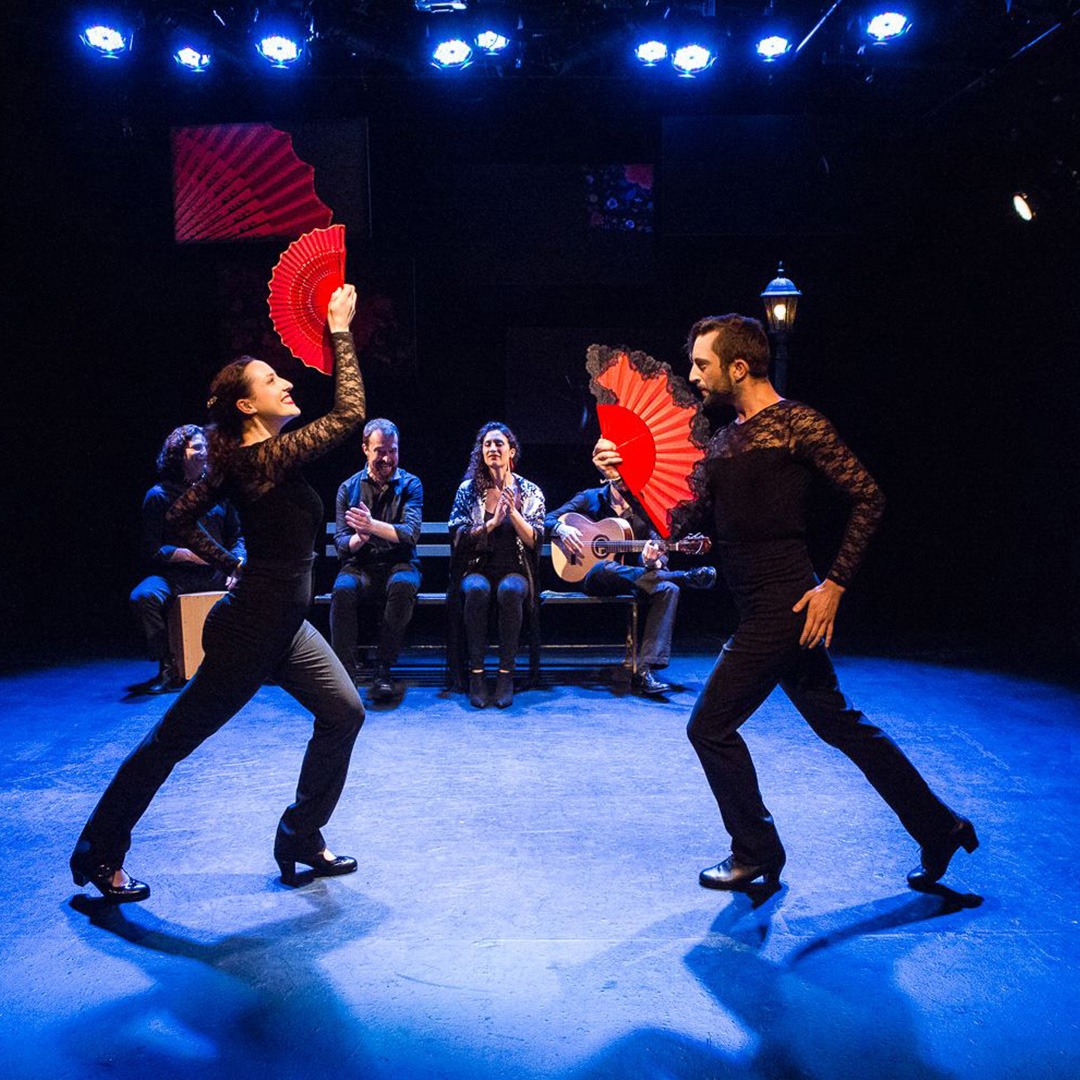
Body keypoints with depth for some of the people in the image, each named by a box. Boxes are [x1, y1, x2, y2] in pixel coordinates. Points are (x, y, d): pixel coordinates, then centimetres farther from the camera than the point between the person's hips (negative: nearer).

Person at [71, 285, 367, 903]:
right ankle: (99, 856, 21)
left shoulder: (241, 460, 3)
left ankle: (301, 840, 19)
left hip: (282, 623, 9)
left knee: (343, 712, 8)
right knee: (174, 739, 4)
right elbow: (350, 412, -25)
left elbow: (183, 518, 11)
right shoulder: (271, 456, -23)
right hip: (251, 630, -9)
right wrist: (341, 332, -18)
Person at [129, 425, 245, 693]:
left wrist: (237, 561, -6)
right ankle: (169, 669, -22)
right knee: (142, 596, -33)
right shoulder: (159, 495, 1)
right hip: (175, 575, -3)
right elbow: (151, 551, -3)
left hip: (217, 573, 3)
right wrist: (189, 554, -17)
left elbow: (236, 535, 15)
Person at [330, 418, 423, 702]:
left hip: (399, 563, -1)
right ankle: (346, 673, -28)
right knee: (343, 590, -34)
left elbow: (411, 533, -11)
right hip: (360, 565, 1)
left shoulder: (410, 484, 5)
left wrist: (372, 525, -26)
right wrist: (358, 539, -22)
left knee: (403, 585, -37)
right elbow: (341, 541, 3)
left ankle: (383, 671, -27)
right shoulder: (349, 488, 9)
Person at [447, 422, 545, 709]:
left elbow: (534, 541, -3)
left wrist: (513, 511, -17)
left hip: (515, 571, 0)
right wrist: (492, 523, -15)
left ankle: (506, 674, -28)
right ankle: (476, 673, -28)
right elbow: (457, 536, -2)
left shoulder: (529, 492, 6)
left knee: (510, 590, -36)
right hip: (477, 569, 0)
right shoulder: (468, 490, 7)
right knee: (476, 590, -36)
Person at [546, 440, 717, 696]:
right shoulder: (591, 498, 6)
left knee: (668, 589, -28)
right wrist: (562, 529, -23)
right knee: (607, 569, -39)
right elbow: (548, 520, 2)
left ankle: (644, 670, -33)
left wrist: (652, 560, -21)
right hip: (593, 577, -3)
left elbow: (659, 550, 5)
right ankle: (685, 576, -23)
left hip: (636, 579, 3)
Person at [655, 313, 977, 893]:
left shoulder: (797, 423, -11)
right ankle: (939, 827, 28)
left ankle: (756, 854, 16)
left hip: (783, 605, -9)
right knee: (837, 722, 15)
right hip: (763, 609, 9)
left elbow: (867, 496, -12)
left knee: (710, 726, -3)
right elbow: (683, 514, 10)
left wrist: (835, 583, -15)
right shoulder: (722, 441, 14)